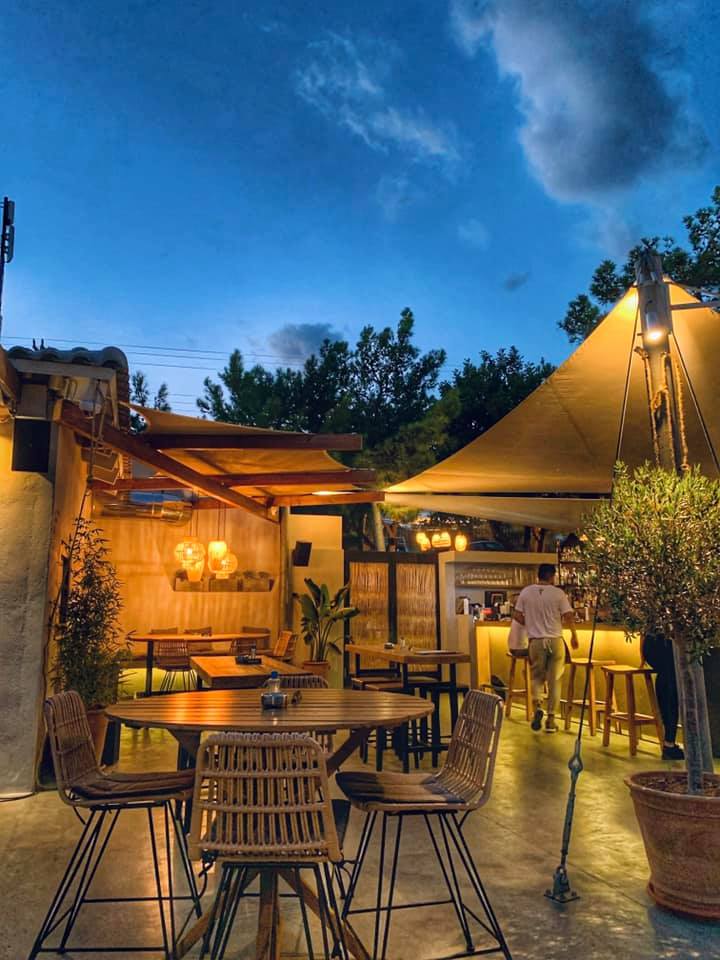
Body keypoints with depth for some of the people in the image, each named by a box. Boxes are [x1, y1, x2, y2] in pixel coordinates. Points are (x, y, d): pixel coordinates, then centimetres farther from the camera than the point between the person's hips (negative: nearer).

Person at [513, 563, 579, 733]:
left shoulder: (526, 592, 0)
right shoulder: (558, 593, -6)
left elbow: (517, 616, 1)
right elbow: (569, 617, -10)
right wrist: (574, 636, 4)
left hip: (535, 641, 1)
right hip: (555, 641, -1)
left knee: (537, 677, 16)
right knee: (554, 680, 9)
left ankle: (537, 707, -9)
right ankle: (550, 720, 10)